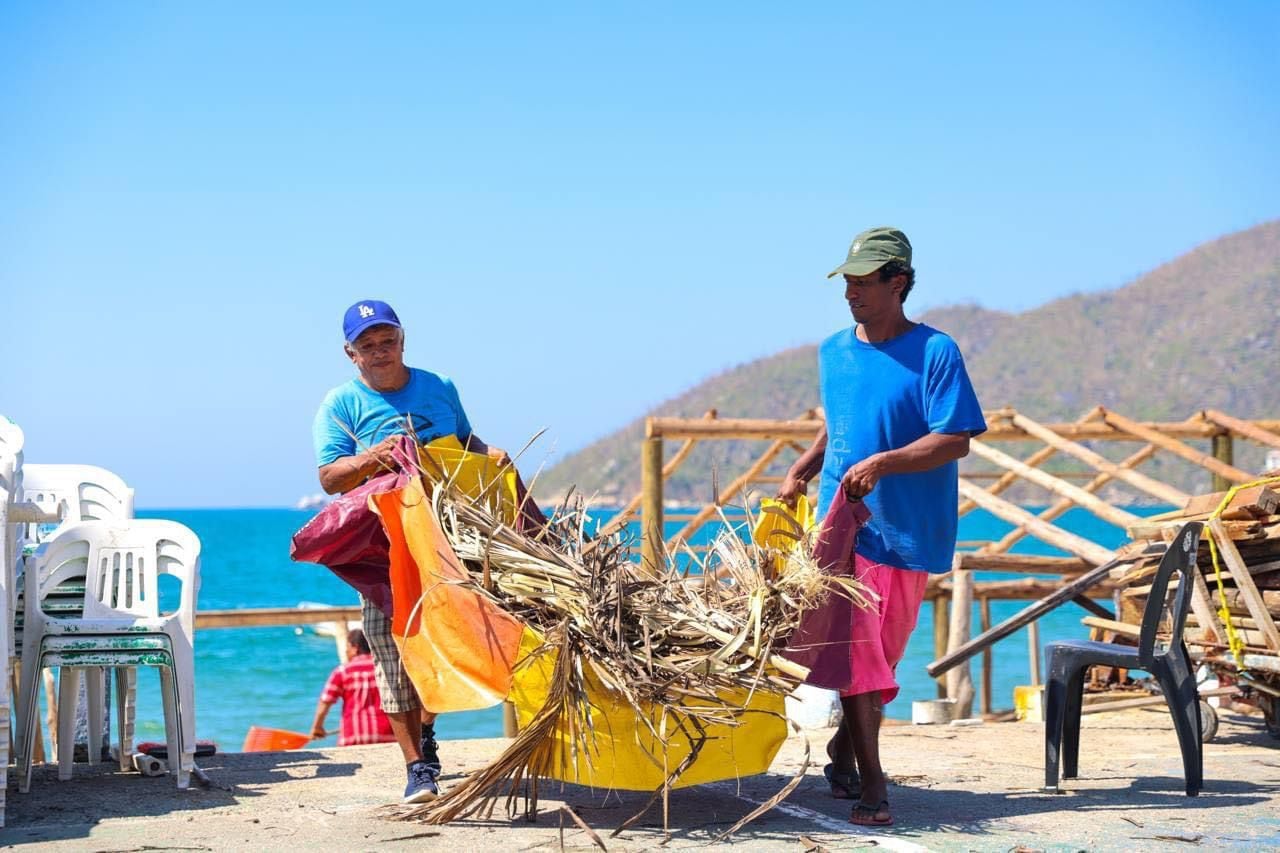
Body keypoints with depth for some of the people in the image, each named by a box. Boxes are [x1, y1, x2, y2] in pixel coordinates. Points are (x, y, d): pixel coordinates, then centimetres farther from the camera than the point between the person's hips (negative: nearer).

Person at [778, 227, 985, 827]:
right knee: (857, 652, -6)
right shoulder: (833, 352, 9)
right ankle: (871, 788, -1)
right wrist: (801, 469, 7)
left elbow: (956, 440, -13)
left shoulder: (935, 352, -8)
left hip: (908, 532, -3)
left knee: (882, 656, 6)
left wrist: (883, 462, -24)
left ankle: (844, 749, 27)